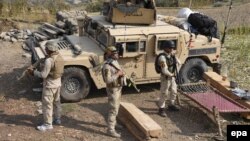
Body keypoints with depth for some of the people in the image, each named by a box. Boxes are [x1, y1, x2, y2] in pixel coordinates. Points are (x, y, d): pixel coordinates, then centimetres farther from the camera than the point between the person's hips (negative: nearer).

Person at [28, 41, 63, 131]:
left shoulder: (49, 60, -27)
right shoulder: (58, 57, 0)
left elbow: (44, 75, -23)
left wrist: (33, 72, -9)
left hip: (50, 84, -9)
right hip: (58, 83, 9)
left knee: (47, 104, 2)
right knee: (56, 102, 21)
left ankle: (48, 124, 9)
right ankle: (57, 119, 35)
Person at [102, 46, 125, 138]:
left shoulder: (115, 62, 6)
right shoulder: (107, 66, -25)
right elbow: (108, 80, -30)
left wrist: (121, 74, -3)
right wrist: (117, 74, -26)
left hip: (118, 88, 10)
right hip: (113, 89, -10)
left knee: (116, 107, 22)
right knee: (113, 110, -6)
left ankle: (113, 123, 38)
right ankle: (110, 130, 2)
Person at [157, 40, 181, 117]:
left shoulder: (171, 55, 1)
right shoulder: (162, 57, -25)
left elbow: (178, 62, 16)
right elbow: (164, 71, -28)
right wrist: (171, 74, -14)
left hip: (172, 76, 8)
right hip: (165, 78, -8)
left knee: (174, 91, 20)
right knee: (164, 94, 0)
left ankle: (171, 105, 39)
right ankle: (161, 109, 13)